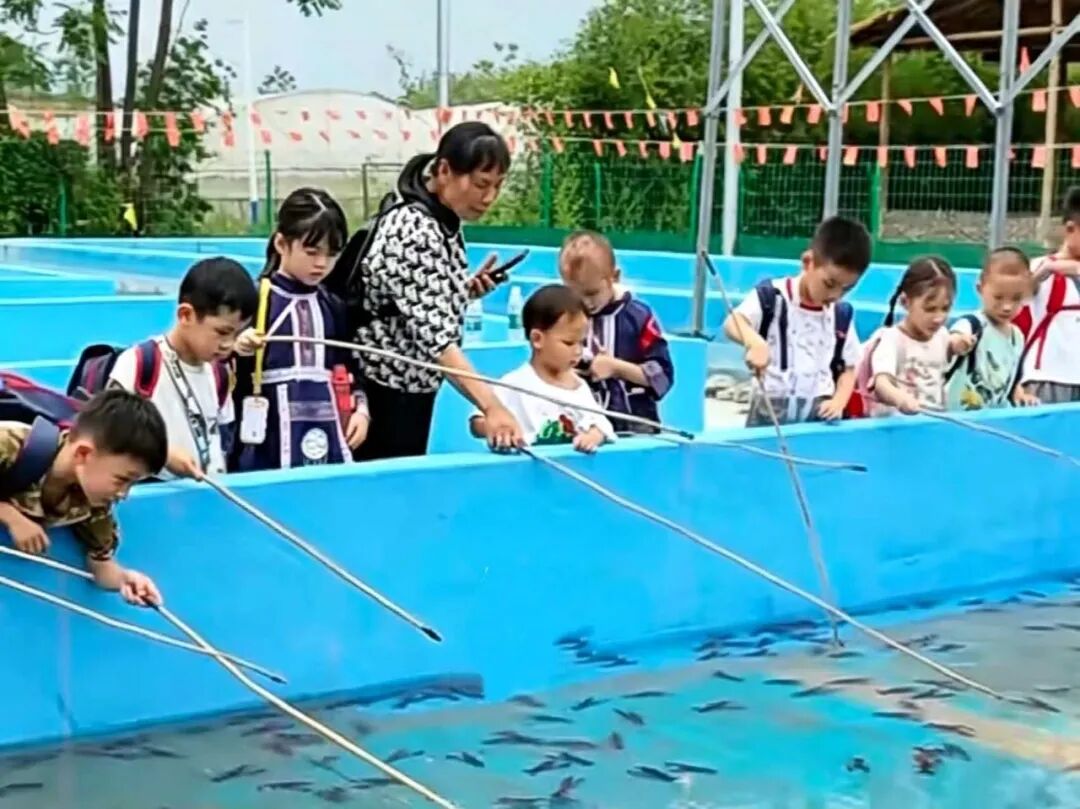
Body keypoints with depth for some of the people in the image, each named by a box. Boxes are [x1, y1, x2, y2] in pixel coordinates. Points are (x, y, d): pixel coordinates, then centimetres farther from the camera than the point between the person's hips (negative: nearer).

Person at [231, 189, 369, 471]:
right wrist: (238, 351, -25)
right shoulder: (256, 300, -5)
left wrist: (360, 408, 7)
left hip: (326, 432, 5)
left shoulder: (333, 307, 13)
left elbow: (348, 366, 20)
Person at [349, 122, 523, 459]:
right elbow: (433, 334, -33)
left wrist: (465, 289, -2)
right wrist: (491, 406, -41)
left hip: (413, 387, 10)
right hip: (384, 392, -10)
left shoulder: (444, 223, 5)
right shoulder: (413, 232, -24)